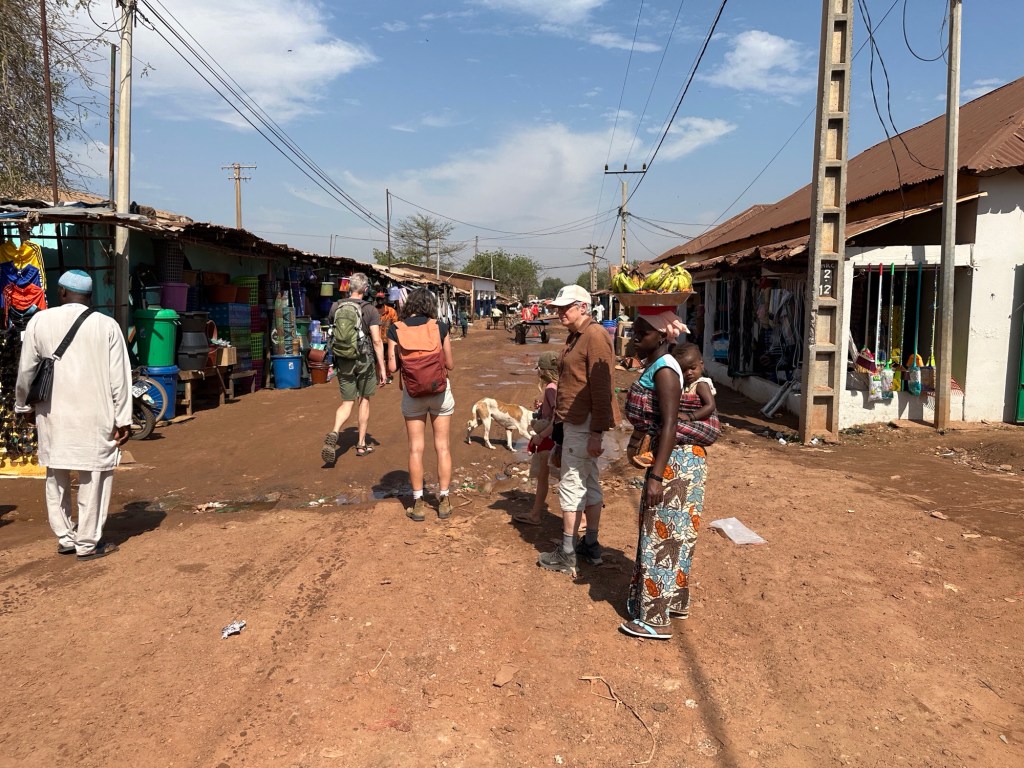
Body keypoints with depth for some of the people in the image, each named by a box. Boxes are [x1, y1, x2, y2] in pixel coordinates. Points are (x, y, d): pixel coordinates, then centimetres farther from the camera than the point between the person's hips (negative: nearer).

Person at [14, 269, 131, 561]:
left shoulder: (39, 321, 0)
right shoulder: (107, 325, -4)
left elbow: (26, 370, 5)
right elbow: (119, 377, -5)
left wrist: (23, 404, 22)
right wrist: (123, 419, 0)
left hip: (54, 413, 3)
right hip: (94, 416, -2)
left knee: (56, 477, 17)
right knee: (94, 478, 6)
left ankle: (65, 538, 24)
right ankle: (88, 543, 11)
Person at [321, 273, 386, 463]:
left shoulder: (335, 308, 3)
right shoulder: (370, 310, -9)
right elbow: (377, 341, -13)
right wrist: (382, 367, -8)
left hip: (343, 361, 3)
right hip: (365, 360, -2)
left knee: (347, 402, 8)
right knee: (364, 400, 13)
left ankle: (334, 433, -20)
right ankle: (361, 444, 19)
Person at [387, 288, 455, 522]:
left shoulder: (396, 330, -6)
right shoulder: (440, 327, -7)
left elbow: (392, 367, -7)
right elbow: (450, 364, -2)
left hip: (412, 394, 0)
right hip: (440, 391, 0)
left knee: (416, 448, 9)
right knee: (442, 446, 10)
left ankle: (418, 504, 14)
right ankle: (443, 501, 16)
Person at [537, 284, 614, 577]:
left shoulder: (595, 336, -16)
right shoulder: (575, 336, 14)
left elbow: (601, 388, -21)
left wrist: (597, 432, -22)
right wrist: (559, 415, 20)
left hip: (584, 425, -10)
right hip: (574, 422, 10)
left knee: (571, 485, -4)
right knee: (589, 483, 15)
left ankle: (566, 555, 5)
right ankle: (591, 546, 26)